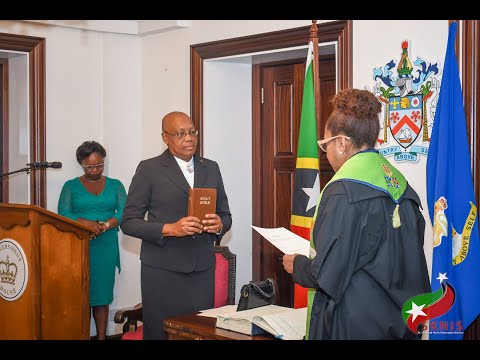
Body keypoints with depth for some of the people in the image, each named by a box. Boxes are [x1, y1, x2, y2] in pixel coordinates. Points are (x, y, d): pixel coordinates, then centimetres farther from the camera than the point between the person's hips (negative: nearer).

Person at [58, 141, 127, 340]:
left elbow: (124, 213, -1)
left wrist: (105, 225, -19)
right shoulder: (71, 186, 7)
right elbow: (63, 214, -5)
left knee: (102, 295, 2)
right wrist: (86, 223, -22)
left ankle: (101, 337, 5)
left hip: (106, 247, 1)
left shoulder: (115, 185, 11)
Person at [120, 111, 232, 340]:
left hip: (203, 269, 4)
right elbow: (128, 222, -3)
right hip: (162, 269, -3)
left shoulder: (211, 168, 12)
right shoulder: (149, 169, -1)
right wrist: (169, 229, -17)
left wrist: (219, 225, -6)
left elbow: (225, 215, 17)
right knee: (161, 333, 3)